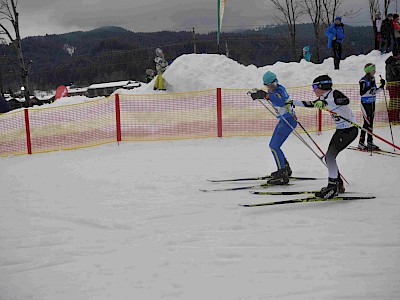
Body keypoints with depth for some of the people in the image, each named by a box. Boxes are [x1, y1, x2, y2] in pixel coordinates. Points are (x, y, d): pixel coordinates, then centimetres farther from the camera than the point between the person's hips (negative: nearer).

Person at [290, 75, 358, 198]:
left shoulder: (335, 93, -18)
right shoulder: (324, 98, 8)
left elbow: (345, 101, -39)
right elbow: (311, 104, 24)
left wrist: (325, 102, -48)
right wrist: (293, 102, 25)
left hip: (350, 129, -10)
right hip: (340, 130, 10)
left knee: (330, 155, -17)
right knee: (329, 157, 8)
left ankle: (333, 186, -12)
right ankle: (338, 185, 19)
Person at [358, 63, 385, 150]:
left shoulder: (372, 79, 10)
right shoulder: (363, 80, -14)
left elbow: (374, 92, 15)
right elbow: (362, 93, -22)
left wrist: (382, 86, 4)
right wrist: (370, 86, -28)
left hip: (372, 103, 8)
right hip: (365, 103, -8)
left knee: (371, 122, 10)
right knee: (367, 123, -8)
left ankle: (369, 142, 17)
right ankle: (361, 143, -1)